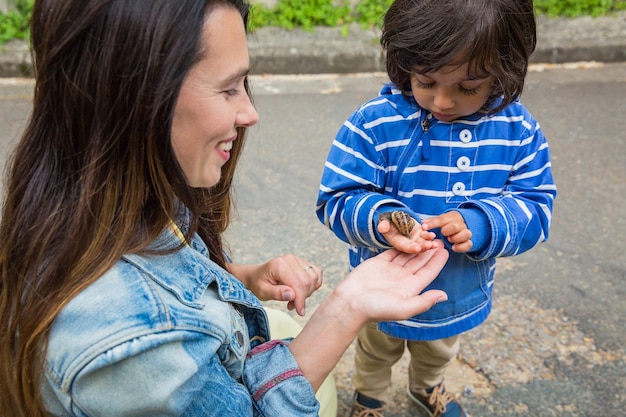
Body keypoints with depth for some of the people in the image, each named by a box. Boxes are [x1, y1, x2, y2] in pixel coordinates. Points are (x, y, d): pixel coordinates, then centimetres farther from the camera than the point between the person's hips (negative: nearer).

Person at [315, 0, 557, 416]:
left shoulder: (518, 130, -17)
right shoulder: (375, 124, -26)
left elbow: (536, 207, -15)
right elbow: (337, 199, -23)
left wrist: (482, 225, -36)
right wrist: (380, 219, -44)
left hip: (461, 294, 3)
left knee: (439, 352, 35)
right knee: (377, 352, 30)